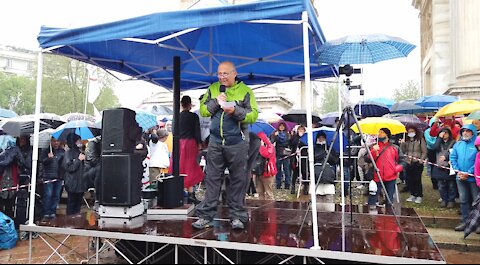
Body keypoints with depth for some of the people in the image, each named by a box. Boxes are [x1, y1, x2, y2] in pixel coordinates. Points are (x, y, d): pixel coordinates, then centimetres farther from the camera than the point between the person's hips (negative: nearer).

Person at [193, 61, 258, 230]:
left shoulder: (245, 91, 2)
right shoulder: (213, 89, 13)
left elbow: (253, 115, -5)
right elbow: (203, 110, 8)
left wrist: (236, 110, -20)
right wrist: (216, 102, -8)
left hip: (237, 142, -2)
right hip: (215, 141, 3)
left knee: (238, 180, 3)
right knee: (212, 179, 4)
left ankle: (237, 216, 14)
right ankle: (206, 216, 11)